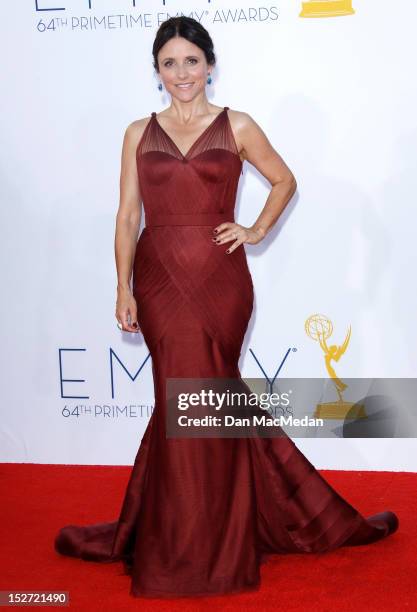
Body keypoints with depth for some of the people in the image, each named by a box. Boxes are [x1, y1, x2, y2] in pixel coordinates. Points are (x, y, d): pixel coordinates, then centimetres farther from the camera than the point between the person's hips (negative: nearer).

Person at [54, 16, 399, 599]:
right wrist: (124, 289, 0)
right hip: (159, 279, 1)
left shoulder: (237, 127, 4)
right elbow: (128, 215, 6)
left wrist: (257, 230, 2)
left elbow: (285, 181, 16)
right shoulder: (139, 133, 8)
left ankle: (187, 544, 17)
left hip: (218, 278, -1)